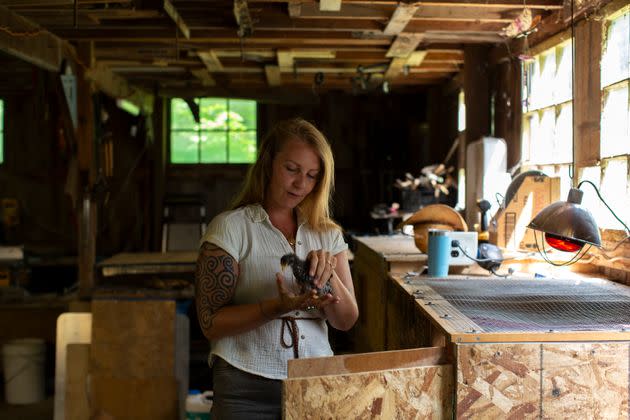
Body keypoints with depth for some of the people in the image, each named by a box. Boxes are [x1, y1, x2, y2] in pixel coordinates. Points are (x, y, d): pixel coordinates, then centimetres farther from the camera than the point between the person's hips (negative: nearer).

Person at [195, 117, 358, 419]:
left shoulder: (327, 234, 7)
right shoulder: (230, 227, -6)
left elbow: (346, 321, 2)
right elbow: (211, 323, -11)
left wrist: (329, 275, -17)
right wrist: (278, 307, -25)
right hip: (247, 387, -4)